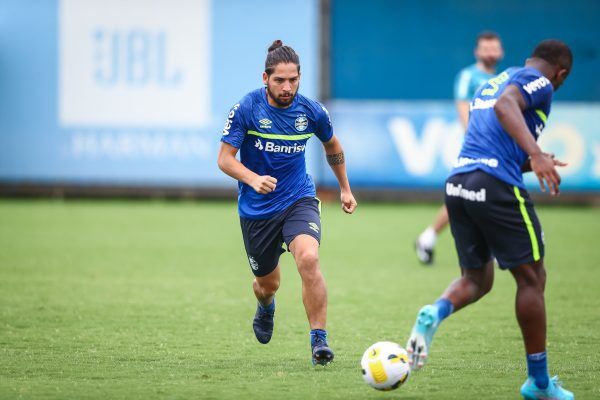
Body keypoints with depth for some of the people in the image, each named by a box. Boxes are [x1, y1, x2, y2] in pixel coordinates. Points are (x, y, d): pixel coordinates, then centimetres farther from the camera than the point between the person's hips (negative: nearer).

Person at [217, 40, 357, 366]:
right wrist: (253, 179, -31)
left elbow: (332, 146, 15)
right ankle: (265, 307, 53)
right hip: (256, 209, 0)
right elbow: (224, 158, -13)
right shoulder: (246, 109, -15)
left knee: (308, 259, -29)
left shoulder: (311, 112, -7)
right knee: (268, 283, 13)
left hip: (299, 200, 0)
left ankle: (319, 339, -21)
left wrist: (345, 189, 21)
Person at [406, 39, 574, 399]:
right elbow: (505, 105, -22)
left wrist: (533, 163, 37)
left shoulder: (491, 83, 28)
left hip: (457, 184, 8)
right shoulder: (539, 82, 1)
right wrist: (535, 155, -32)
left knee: (476, 280, 17)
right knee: (532, 278, 4)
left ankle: (436, 312, -17)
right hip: (497, 187, -8)